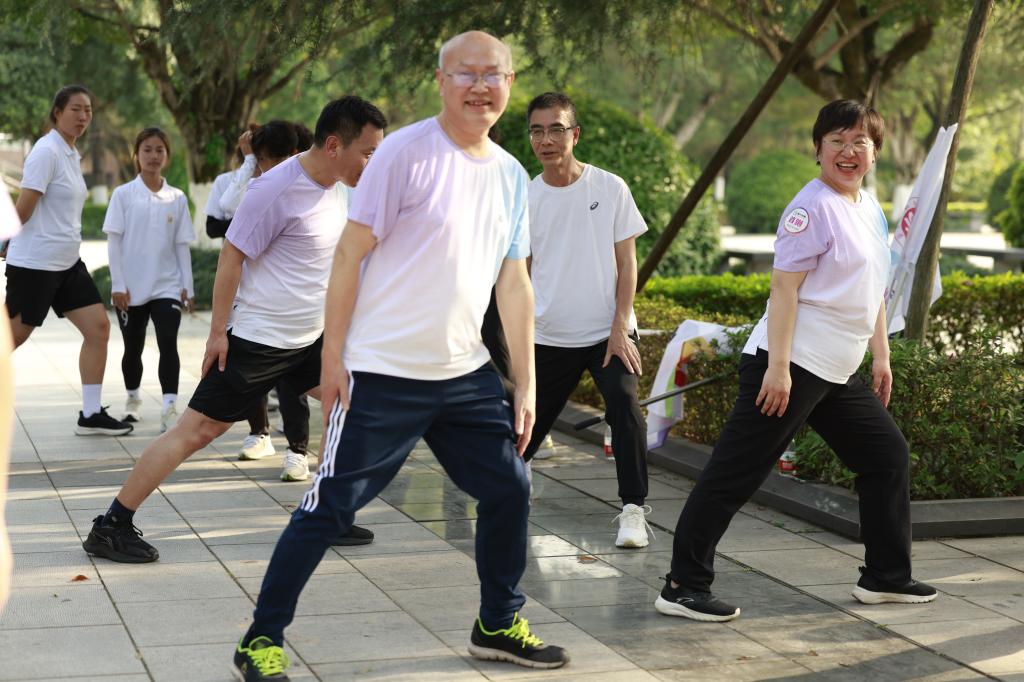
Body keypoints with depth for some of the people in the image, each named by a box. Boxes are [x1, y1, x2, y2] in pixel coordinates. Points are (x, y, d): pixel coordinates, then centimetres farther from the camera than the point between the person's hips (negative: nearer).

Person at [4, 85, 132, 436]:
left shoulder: (72, 154, 12)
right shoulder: (47, 151, -16)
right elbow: (23, 209, -17)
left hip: (67, 262, 9)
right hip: (34, 263, -8)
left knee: (98, 328, 2)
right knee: (12, 339, 0)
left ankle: (91, 414, 7)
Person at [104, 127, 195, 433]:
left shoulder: (177, 198, 4)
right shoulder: (123, 195, -2)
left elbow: (181, 245, 7)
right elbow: (114, 241, -3)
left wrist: (187, 285, 3)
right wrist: (118, 284, -9)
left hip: (167, 286, 1)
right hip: (131, 288, 0)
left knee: (168, 343, -15)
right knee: (133, 348, 11)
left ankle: (169, 408, -18)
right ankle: (133, 399, 33)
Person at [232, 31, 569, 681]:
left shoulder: (511, 175, 9)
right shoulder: (407, 152, -11)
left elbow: (514, 283, 13)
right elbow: (351, 252, -10)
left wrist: (526, 383, 10)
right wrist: (332, 357, -12)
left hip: (465, 373, 6)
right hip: (382, 373, -6)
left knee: (510, 491, 9)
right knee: (330, 506, -3)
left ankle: (498, 625, 29)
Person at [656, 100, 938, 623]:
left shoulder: (871, 211, 15)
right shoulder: (814, 206, -13)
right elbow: (784, 287, -18)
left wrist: (880, 357, 21)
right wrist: (778, 367, -22)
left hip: (838, 374, 10)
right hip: (791, 365, -10)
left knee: (887, 454, 14)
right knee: (736, 472, -7)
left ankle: (885, 577, 25)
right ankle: (683, 587, -3)